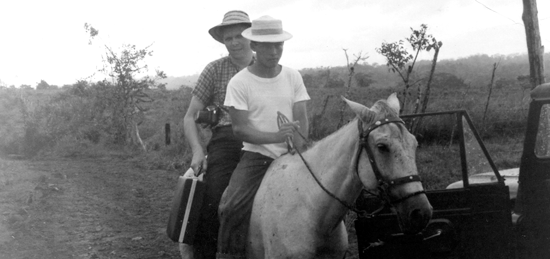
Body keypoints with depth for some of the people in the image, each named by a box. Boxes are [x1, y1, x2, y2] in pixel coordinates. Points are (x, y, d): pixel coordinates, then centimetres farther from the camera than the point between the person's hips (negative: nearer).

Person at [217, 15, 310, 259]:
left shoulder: (293, 77, 5)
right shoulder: (239, 82, -5)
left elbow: (301, 121, 2)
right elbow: (240, 128, -10)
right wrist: (275, 136, -27)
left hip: (289, 156, 3)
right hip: (256, 155, -3)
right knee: (232, 208, -23)